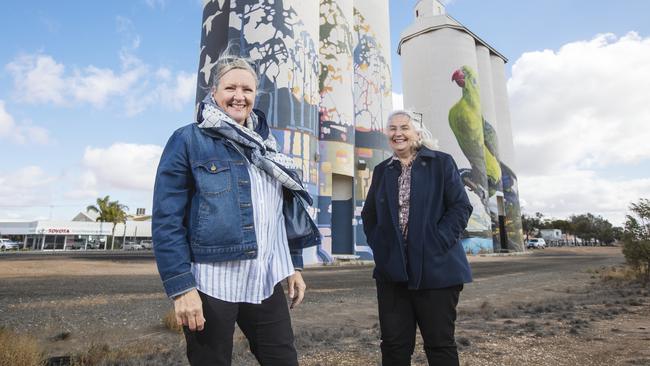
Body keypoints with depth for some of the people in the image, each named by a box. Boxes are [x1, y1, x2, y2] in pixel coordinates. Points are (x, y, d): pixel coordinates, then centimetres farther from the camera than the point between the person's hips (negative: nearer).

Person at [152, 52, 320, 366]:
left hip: (265, 283, 5)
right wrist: (181, 287, -16)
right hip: (211, 283, -4)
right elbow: (166, 220, -10)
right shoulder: (188, 140, -4)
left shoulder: (265, 146, 13)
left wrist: (293, 266, 14)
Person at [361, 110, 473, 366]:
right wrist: (379, 246, 2)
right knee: (394, 345, 9)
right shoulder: (381, 171, 12)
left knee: (440, 343, 8)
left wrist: (437, 244, -14)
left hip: (435, 268, -3)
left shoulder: (441, 163, 1)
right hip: (392, 270, 4)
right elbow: (369, 215, 16)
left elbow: (461, 207, -5)